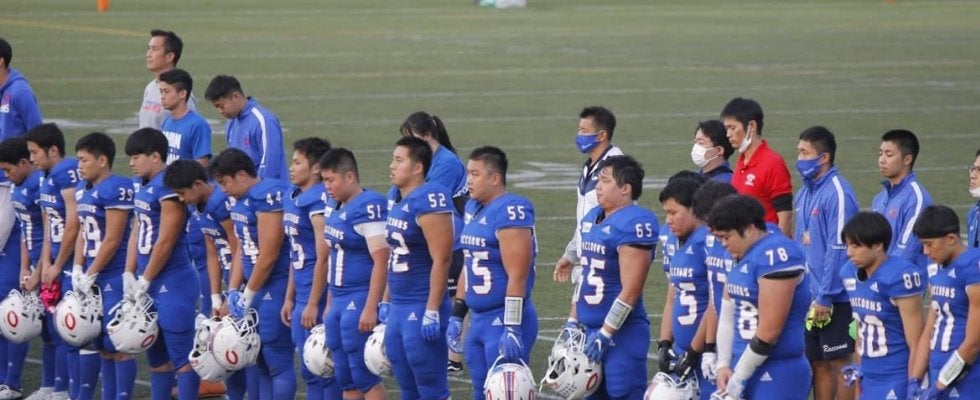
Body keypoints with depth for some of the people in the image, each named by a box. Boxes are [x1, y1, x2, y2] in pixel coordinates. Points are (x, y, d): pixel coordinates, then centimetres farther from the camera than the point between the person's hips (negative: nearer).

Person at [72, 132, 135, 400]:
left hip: (114, 278, -9)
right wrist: (78, 270, 6)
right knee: (102, 345, 13)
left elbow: (112, 241, -17)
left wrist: (90, 275, -12)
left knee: (118, 346, -5)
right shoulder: (83, 190, 13)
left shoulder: (116, 189, -16)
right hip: (94, 280, 9)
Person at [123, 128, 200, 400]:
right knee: (156, 354, 16)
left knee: (181, 355, -6)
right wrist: (130, 274, 8)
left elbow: (165, 242, -18)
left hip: (172, 284, -10)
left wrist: (145, 281, -11)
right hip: (150, 285, 10)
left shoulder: (169, 187, -18)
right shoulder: (144, 186, 10)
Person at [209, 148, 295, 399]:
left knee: (277, 360, -5)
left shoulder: (268, 196, -18)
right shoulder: (241, 200, 11)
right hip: (258, 289, 9)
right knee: (262, 361, 12)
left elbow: (268, 256, -18)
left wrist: (248, 295, -11)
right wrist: (233, 291, 8)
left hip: (276, 288, -9)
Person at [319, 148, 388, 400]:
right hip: (340, 302, 9)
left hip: (360, 301, -9)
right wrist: (331, 304, 21)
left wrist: (371, 308, -23)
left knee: (365, 377, -7)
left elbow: (381, 261, -20)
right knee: (346, 378, 11)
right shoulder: (338, 209, 13)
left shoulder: (369, 207, -16)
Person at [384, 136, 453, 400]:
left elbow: (441, 260, -20)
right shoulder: (399, 202, 12)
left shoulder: (429, 201, -16)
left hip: (421, 310, -10)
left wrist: (432, 312, -21)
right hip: (399, 309, 10)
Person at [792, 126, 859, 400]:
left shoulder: (837, 193, -14)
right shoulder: (804, 195, 12)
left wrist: (825, 296, -18)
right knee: (818, 364, 11)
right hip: (809, 299, 8)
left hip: (833, 300, -8)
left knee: (840, 364, -2)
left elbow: (839, 251, -18)